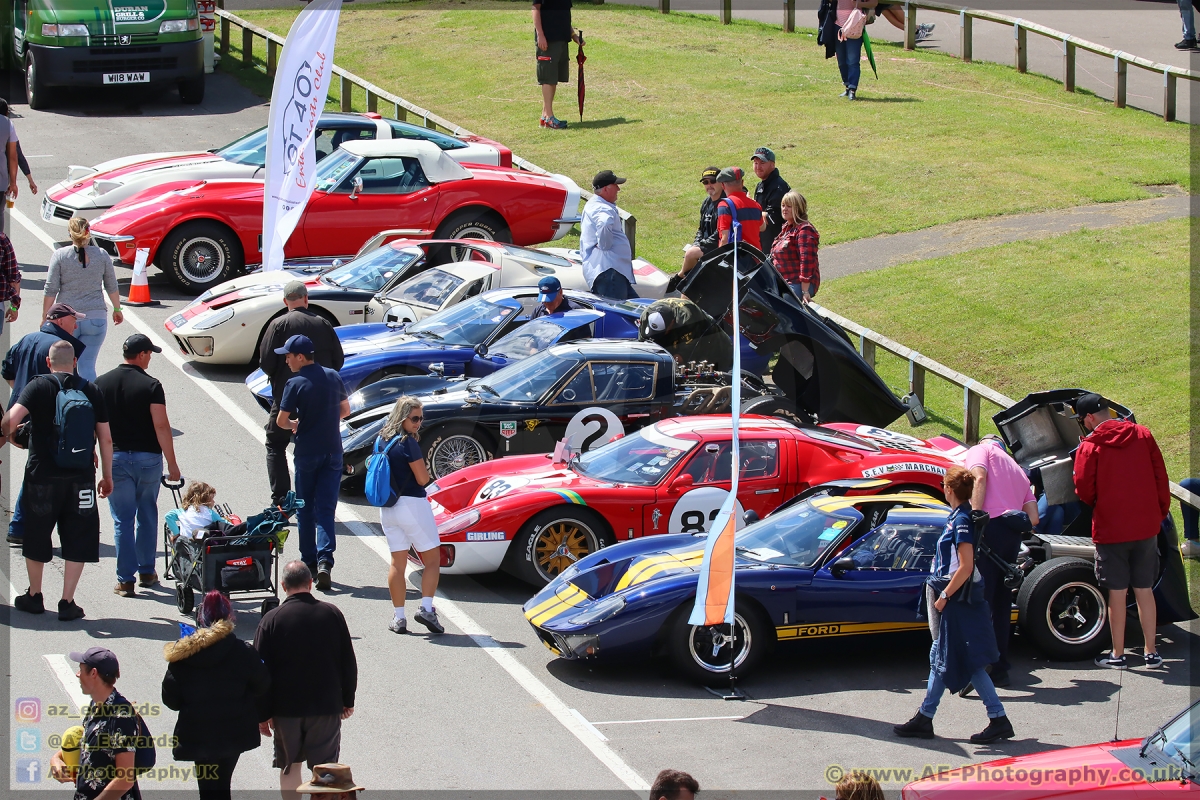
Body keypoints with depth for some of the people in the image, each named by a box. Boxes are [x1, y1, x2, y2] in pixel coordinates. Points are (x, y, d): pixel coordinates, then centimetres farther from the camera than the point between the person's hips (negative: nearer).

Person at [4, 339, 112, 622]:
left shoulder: (39, 386, -5)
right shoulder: (92, 391, 3)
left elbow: (12, 419, -19)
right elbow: (105, 438, 5)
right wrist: (107, 476, 15)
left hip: (42, 476, -1)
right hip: (81, 479, 1)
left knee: (36, 538, 16)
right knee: (77, 542, 9)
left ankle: (34, 596, 28)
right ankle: (67, 603, 6)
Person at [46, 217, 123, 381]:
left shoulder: (60, 255, -3)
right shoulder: (101, 255, 2)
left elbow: (50, 290, -4)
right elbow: (112, 287, 10)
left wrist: (45, 316, 4)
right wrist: (117, 309, 24)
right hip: (96, 317, 1)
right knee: (87, 365, 1)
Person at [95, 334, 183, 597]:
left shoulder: (101, 384, 1)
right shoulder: (150, 385, -9)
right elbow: (161, 426, -14)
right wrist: (172, 464, -10)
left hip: (115, 458, 1)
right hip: (148, 458, -1)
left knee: (122, 520, 4)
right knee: (147, 516, 16)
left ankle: (125, 579, 1)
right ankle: (147, 571, 23)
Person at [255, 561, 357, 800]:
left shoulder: (272, 619, -9)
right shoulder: (332, 613, -4)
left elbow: (261, 671, -7)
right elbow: (348, 662, 3)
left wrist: (262, 714, 2)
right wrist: (348, 700, 15)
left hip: (285, 708, -1)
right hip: (327, 706, 1)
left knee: (289, 767, 12)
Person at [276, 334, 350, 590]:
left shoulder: (296, 384, -13)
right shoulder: (333, 377, 2)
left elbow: (281, 421, -10)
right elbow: (345, 411, 14)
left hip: (307, 452, -3)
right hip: (333, 452, 3)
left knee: (305, 509, 13)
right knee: (326, 509, 1)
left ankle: (308, 562, 18)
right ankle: (324, 560, -16)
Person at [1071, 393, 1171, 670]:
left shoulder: (1090, 445, -11)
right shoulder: (1143, 435, 1)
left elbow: (1084, 490, -9)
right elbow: (1161, 478, 3)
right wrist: (1161, 512, 14)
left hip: (1111, 529, -4)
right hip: (1147, 526, 4)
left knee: (1117, 593, 5)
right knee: (1144, 590, 12)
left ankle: (1117, 654, 11)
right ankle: (1151, 652, 14)